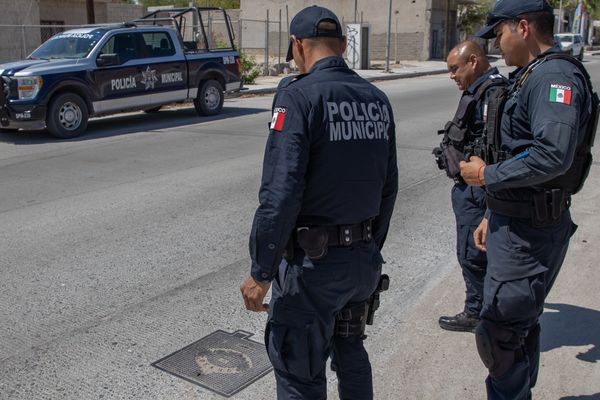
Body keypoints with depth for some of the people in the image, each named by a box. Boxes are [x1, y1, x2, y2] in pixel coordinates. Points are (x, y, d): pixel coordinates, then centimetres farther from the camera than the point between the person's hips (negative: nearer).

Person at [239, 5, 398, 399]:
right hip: (365, 257, 7)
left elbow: (281, 192, -22)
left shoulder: (299, 95, -15)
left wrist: (261, 272, -15)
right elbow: (388, 187, 10)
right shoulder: (378, 99, 6)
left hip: (314, 262, -7)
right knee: (350, 350, 26)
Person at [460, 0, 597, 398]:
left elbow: (552, 155, -30)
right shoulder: (531, 77, 15)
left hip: (530, 231, -11)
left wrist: (487, 175, -17)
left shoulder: (555, 76, -17)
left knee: (501, 331, -4)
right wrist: (493, 215, 20)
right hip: (516, 223, 11)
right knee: (520, 323, 22)